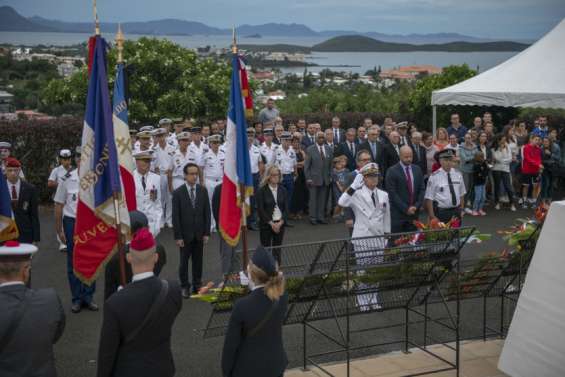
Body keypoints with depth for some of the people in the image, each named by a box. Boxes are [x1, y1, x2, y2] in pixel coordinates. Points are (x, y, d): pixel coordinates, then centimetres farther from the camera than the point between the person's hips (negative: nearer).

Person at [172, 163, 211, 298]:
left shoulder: (203, 191, 1)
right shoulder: (178, 193, -7)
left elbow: (207, 213, 4)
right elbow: (175, 216, -7)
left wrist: (207, 232, 0)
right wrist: (178, 236, -10)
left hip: (199, 233, 2)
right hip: (185, 234, -2)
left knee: (198, 261, 8)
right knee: (184, 261, 6)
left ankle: (197, 285, 18)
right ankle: (185, 286, 16)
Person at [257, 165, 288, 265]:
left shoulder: (282, 190, 6)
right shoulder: (262, 191, -5)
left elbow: (286, 208, 4)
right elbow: (260, 210, -9)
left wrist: (280, 222, -10)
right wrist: (271, 223, -14)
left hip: (280, 224, 3)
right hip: (266, 224, -3)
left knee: (277, 250, 7)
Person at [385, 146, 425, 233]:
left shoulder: (417, 169, 12)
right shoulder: (392, 171, -5)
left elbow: (422, 189, 10)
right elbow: (392, 194, -9)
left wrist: (416, 206, -4)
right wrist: (406, 209, -12)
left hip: (414, 212, 4)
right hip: (398, 213, -4)